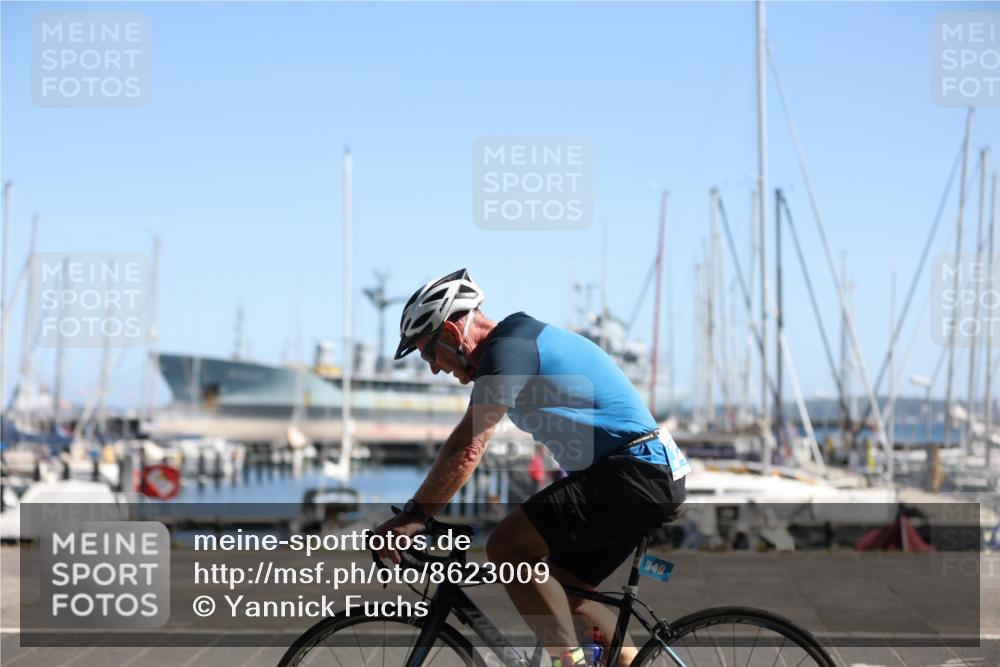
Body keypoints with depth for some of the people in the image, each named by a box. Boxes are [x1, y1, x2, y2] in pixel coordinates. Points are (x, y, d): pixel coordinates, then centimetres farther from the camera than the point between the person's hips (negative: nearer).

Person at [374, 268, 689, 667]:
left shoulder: (508, 348, -12)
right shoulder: (521, 340, 19)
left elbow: (468, 448, -21)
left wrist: (411, 517, -20)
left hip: (634, 473, -11)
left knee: (507, 546, -18)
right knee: (562, 590, 17)